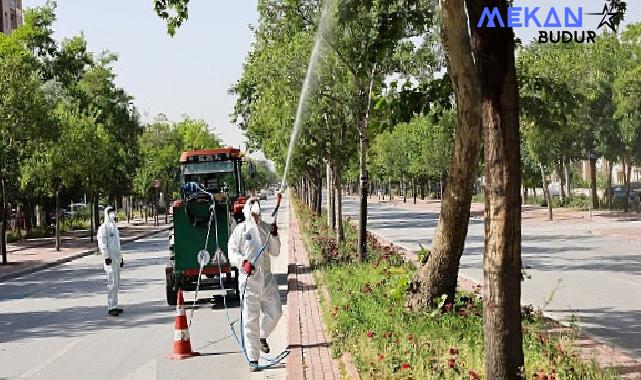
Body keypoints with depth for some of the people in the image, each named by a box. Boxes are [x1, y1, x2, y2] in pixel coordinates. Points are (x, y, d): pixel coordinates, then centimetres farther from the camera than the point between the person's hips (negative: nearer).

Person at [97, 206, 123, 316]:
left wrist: (121, 258, 25)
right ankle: (111, 307, -11)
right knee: (112, 283, -12)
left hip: (116, 259, 9)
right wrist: (106, 257, -22)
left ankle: (114, 305, 19)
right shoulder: (104, 227, -9)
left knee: (116, 283, 12)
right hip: (110, 259, -9)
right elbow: (102, 243, -15)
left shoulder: (115, 227, 19)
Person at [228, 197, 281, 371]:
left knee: (275, 311, 6)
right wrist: (243, 262, -20)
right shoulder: (240, 230, -2)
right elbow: (232, 253, -2)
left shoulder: (266, 228, 9)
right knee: (250, 319, -2)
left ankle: (262, 336, 37)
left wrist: (274, 236, -8)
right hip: (249, 278, -4)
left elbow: (275, 252, 8)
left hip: (267, 277, 4)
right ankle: (253, 358, 6)